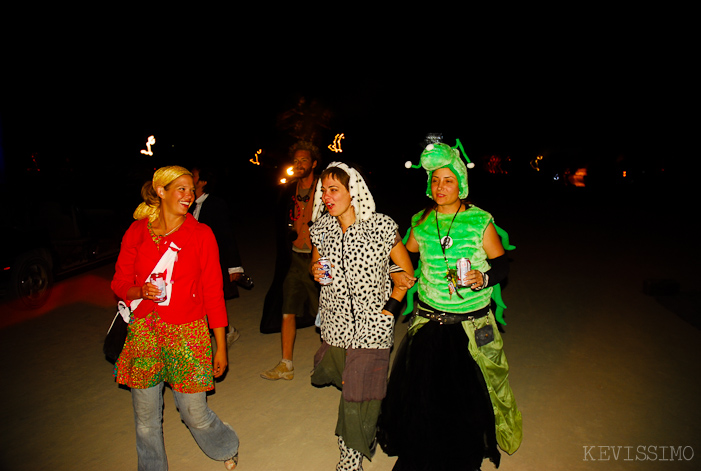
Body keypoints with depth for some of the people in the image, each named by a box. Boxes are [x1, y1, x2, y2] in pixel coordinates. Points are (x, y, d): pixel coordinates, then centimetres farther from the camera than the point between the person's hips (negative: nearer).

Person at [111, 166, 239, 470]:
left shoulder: (201, 234, -4)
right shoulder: (137, 232, 1)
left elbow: (213, 293, -2)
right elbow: (120, 282, 9)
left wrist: (221, 346, -1)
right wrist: (140, 291, -15)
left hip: (187, 333, -2)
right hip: (144, 332, 2)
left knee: (194, 414, 4)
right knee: (145, 419, 13)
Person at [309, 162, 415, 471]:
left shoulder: (381, 227, -14)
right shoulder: (321, 229, -2)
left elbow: (406, 272, -4)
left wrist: (390, 308, -9)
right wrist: (315, 271, -7)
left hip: (372, 326, -4)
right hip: (336, 323, 4)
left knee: (359, 393, 1)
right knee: (349, 384, 18)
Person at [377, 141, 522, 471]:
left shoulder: (480, 221, -8)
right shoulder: (421, 221, 1)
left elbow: (501, 264, -3)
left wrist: (482, 279, -20)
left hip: (472, 325, -2)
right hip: (429, 320, 3)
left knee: (469, 397, 4)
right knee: (421, 392, 9)